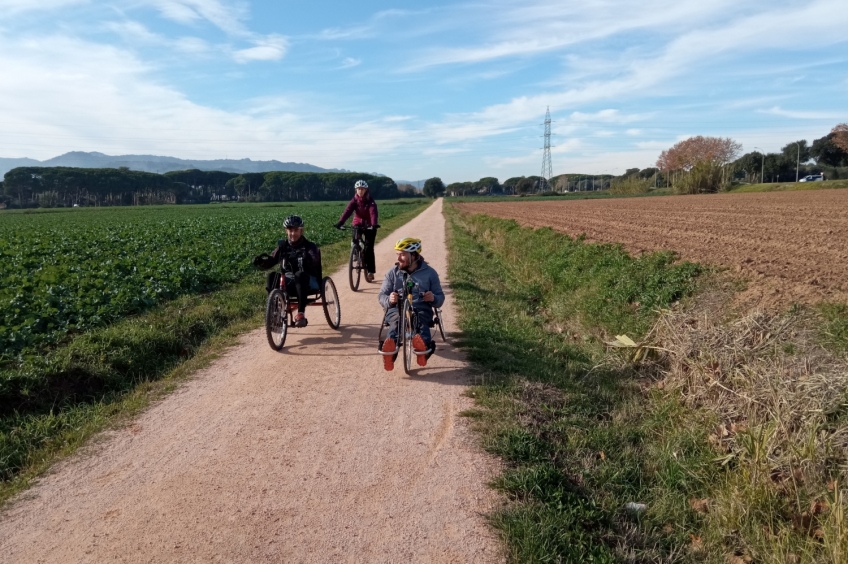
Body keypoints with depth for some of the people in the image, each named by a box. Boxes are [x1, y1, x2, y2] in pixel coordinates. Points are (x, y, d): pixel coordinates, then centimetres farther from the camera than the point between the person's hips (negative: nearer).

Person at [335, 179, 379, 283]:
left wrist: (374, 224, -47)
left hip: (369, 226, -2)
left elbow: (373, 213, -28)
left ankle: (370, 271, 0)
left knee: (368, 248, -9)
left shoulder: (370, 201, -12)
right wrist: (340, 222, -35)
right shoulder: (354, 200, -5)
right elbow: (347, 211, -20)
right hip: (357, 224, 2)